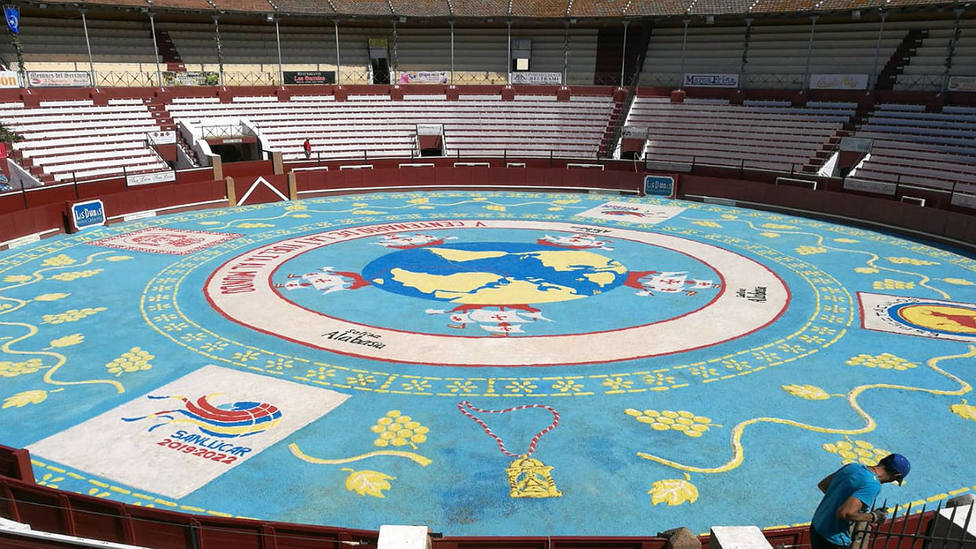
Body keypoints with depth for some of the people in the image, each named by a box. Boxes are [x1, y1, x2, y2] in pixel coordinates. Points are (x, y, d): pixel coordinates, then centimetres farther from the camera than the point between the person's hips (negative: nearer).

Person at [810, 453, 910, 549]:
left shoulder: (852, 466, 1)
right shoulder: (873, 485, -22)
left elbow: (822, 485, 12)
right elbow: (844, 513, -30)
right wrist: (873, 517, -15)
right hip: (833, 539, -7)